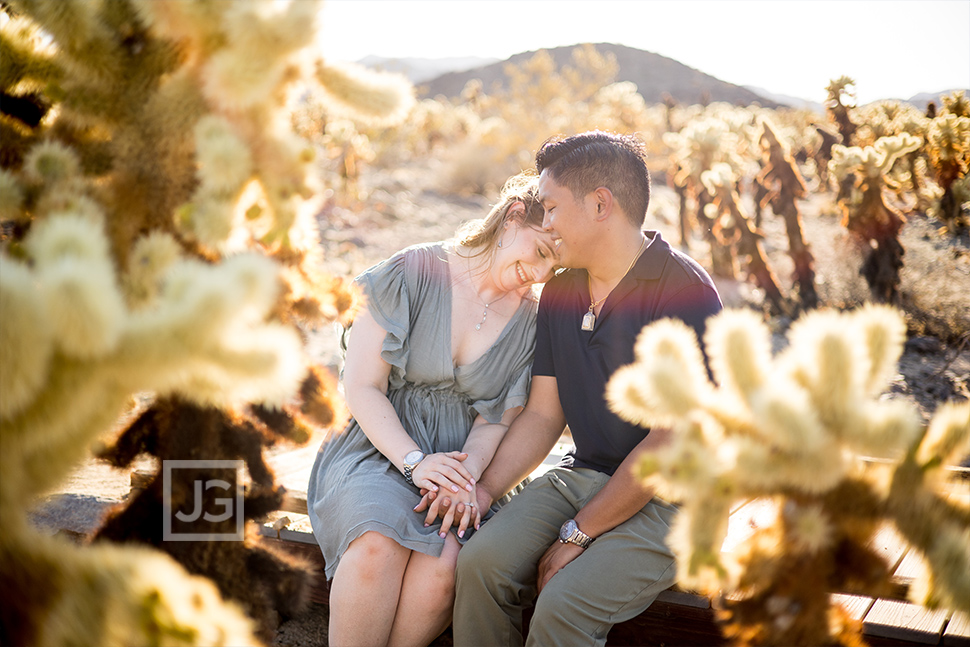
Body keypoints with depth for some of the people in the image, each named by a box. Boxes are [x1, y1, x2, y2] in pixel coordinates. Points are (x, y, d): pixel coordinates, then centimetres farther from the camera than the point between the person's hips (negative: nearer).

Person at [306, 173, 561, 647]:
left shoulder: (531, 319, 5)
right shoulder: (411, 273, -4)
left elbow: (495, 422, 3)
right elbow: (362, 387, -6)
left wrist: (467, 477, -18)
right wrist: (415, 461, -18)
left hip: (459, 462, 2)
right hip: (380, 446, -2)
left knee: (444, 564, -30)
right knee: (380, 542, -34)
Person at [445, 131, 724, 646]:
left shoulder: (684, 291, -15)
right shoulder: (559, 293, 9)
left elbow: (674, 440, -18)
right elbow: (543, 414, 11)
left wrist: (578, 533, -15)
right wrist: (486, 488, -7)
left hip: (670, 496, -6)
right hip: (582, 475, 6)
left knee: (562, 604, -26)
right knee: (481, 561, -18)